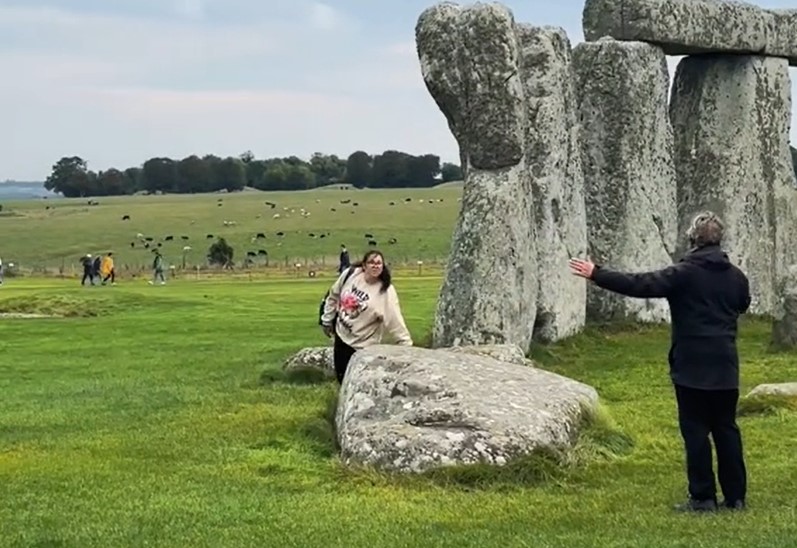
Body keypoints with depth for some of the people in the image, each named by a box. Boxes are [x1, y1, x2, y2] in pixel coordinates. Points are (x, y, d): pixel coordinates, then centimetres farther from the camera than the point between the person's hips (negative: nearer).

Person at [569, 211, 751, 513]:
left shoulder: (683, 273, -12)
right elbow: (743, 305, 26)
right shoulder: (736, 275, 5)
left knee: (696, 430, 1)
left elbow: (639, 285, -16)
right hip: (725, 368, 5)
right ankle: (735, 497, 13)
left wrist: (596, 274, -11)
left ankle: (702, 497, 2)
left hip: (691, 367, -5)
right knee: (726, 428, 11)